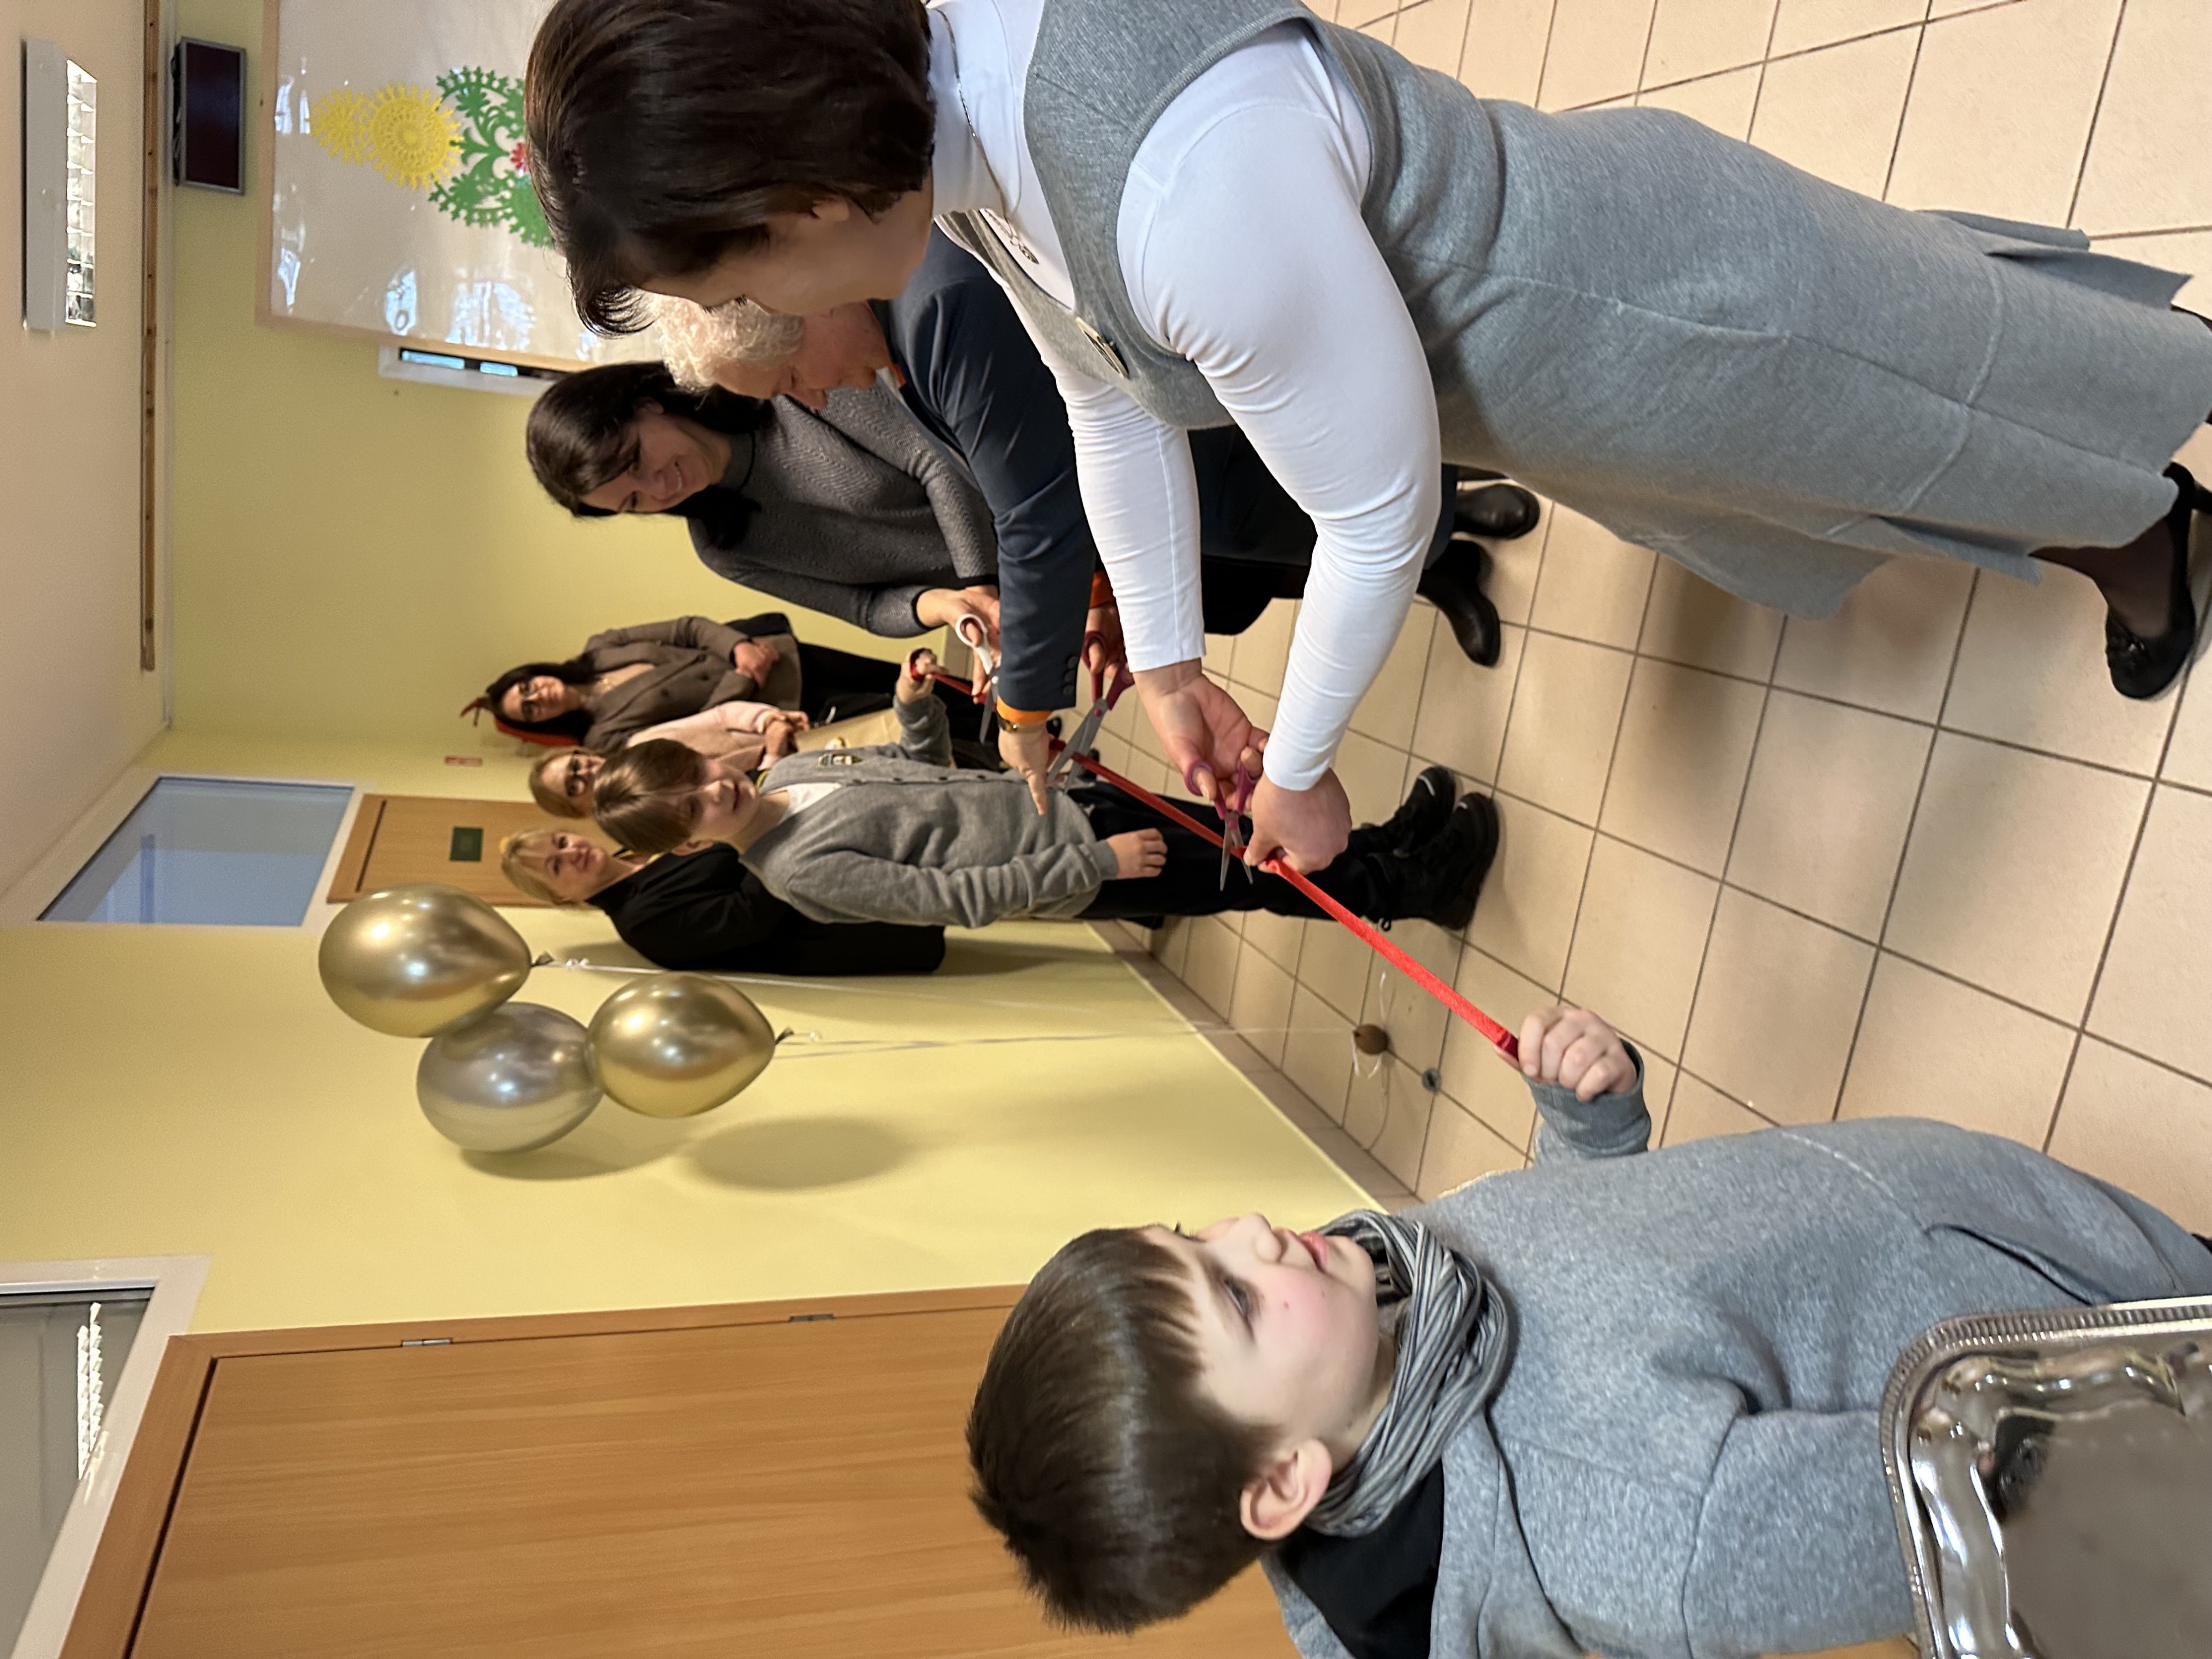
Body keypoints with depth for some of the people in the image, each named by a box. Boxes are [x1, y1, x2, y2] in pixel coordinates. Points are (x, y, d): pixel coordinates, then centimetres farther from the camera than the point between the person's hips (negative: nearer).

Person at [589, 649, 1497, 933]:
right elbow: (958, 898, -22)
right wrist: (1098, 865, -21)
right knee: (1263, 882, -5)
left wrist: (915, 701, -4)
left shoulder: (787, 772, 4)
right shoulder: (801, 871, -20)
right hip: (1069, 871, -7)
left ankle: (1394, 838, 17)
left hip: (1065, 803, 7)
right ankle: (1425, 887, 8)